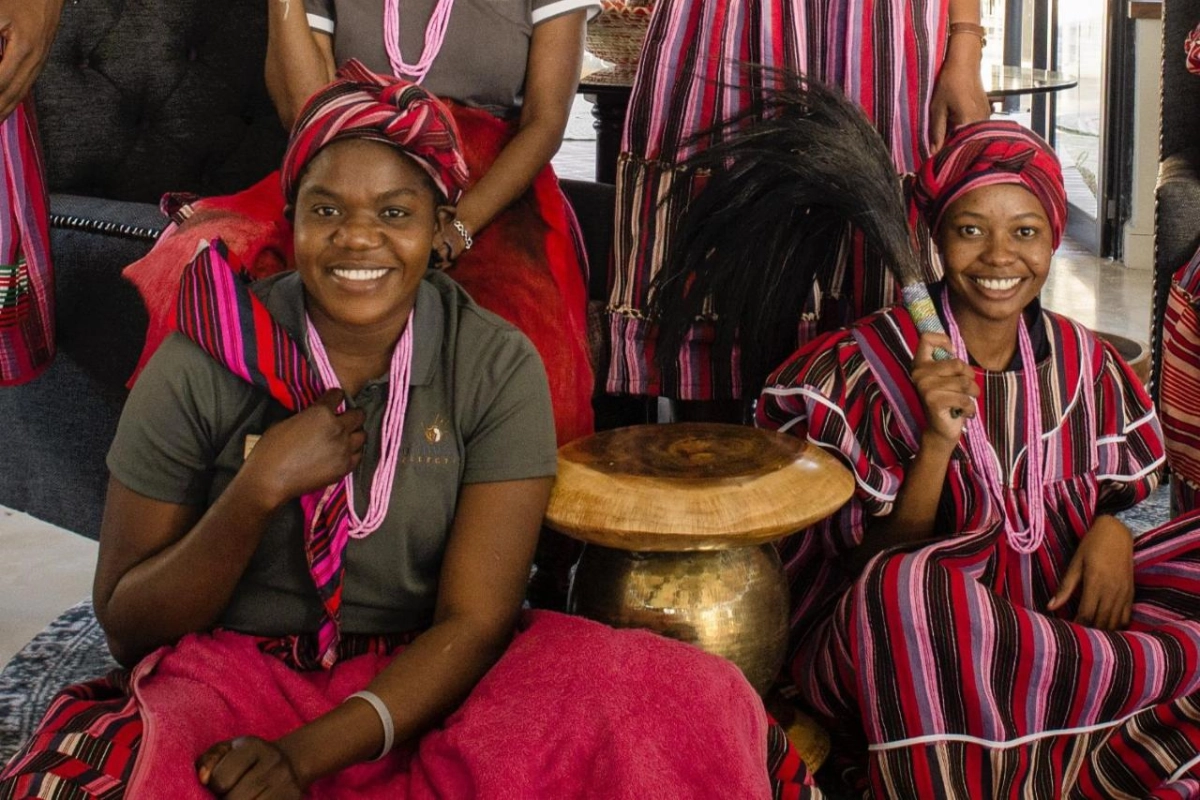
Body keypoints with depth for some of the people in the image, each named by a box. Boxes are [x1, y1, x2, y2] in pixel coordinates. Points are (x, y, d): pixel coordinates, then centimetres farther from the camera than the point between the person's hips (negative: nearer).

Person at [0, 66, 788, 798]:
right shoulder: (200, 367, -8)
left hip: (420, 687, 2)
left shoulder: (499, 368, -6)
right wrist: (257, 493, -19)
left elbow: (475, 619, -9)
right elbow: (129, 628, -3)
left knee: (686, 705, -24)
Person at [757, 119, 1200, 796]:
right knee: (906, 589, -37)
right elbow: (885, 559, -8)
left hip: (1066, 610, 4)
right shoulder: (873, 365, -6)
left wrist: (1112, 528, -9)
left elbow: (1123, 494, 15)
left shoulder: (1084, 361, 7)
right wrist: (937, 441, -24)